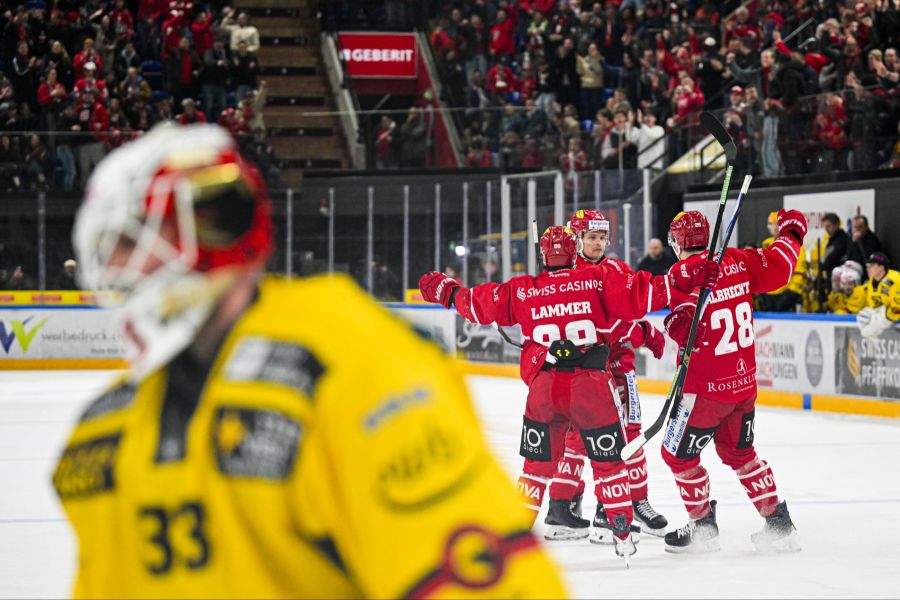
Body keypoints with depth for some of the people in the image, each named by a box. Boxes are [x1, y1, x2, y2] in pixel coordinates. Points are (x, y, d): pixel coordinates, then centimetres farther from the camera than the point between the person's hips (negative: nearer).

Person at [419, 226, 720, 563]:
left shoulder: (521, 291, 7)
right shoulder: (599, 280, 2)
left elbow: (479, 305, 16)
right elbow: (640, 295, -5)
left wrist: (446, 292, 31)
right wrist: (684, 277, -2)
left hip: (543, 387, 1)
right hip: (593, 388, -1)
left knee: (538, 463, 15)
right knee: (608, 460, 11)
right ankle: (623, 537, 11)